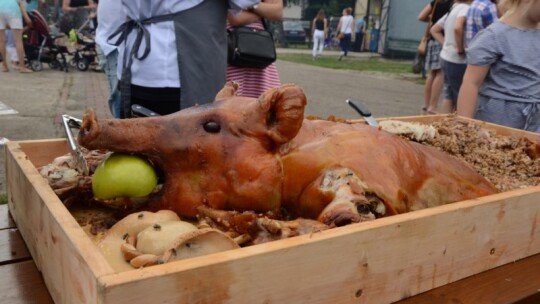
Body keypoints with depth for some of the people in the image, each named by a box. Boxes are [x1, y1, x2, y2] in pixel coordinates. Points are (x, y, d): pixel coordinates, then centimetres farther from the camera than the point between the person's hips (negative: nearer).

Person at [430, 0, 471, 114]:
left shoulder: (452, 9, 15)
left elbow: (434, 30, 23)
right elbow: (457, 27, -33)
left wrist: (446, 43, 12)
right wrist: (460, 48, -20)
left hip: (446, 57, 9)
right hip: (457, 61, -9)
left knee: (449, 96, 12)